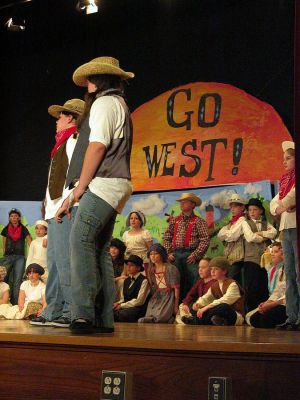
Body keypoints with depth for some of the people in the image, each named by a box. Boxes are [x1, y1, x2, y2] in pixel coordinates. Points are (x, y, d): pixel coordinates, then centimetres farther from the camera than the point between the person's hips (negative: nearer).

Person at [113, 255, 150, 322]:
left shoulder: (144, 281, -6)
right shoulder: (126, 280, 18)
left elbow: (139, 301, -12)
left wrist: (122, 305, -11)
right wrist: (117, 303, -2)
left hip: (139, 309, -7)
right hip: (127, 307, 7)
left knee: (121, 314, -36)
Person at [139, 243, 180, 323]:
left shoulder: (171, 269, -7)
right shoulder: (150, 270, 13)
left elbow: (176, 288, -9)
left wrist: (176, 306, -13)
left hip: (168, 298, -5)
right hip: (156, 298, 5)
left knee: (158, 318, -26)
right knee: (148, 318, -20)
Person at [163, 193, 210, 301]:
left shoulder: (199, 221, 2)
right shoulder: (174, 220, 17)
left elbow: (205, 241, -6)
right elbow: (167, 238, 15)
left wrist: (195, 255, -14)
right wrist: (168, 252, 2)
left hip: (190, 255, -4)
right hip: (175, 255, 4)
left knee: (191, 282, -7)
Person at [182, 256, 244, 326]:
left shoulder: (232, 284, -13)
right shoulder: (215, 286, 12)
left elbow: (225, 300, -26)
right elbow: (206, 298, 9)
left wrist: (207, 307, -34)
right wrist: (197, 304, -16)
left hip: (237, 316, -7)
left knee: (224, 307, -39)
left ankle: (197, 321, -33)